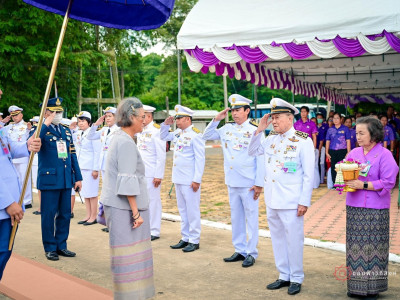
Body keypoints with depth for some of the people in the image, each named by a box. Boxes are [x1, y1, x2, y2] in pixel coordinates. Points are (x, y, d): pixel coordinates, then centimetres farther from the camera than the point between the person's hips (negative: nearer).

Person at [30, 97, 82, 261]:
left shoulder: (66, 132, 13)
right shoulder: (41, 131, -3)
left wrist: (78, 178, 11)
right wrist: (46, 124, -22)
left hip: (66, 180, 5)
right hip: (49, 179, -5)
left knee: (65, 214, 10)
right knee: (49, 215, 2)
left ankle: (61, 246, 23)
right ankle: (50, 248, 16)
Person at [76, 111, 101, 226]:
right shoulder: (78, 134, 12)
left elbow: (97, 152, -13)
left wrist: (95, 169, -16)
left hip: (90, 167, -8)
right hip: (81, 167, 8)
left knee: (92, 193, -1)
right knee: (85, 193, 12)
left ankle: (93, 216, 7)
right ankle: (88, 215, 20)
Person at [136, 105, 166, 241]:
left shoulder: (157, 130, -10)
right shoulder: (140, 130, 12)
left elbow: (162, 155, -13)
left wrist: (158, 175, -16)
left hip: (152, 173, -7)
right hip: (140, 172, 7)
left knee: (153, 201, 0)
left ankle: (154, 231, 9)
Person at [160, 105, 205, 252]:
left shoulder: (195, 135, -12)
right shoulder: (178, 133, 11)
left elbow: (200, 159, -15)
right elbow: (163, 137, 28)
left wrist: (197, 180, -17)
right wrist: (166, 124, 10)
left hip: (189, 181, -8)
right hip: (178, 179, 8)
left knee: (192, 211, 0)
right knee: (182, 211, 14)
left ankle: (194, 241, 9)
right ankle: (185, 238, 23)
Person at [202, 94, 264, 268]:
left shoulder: (255, 130, -7)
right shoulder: (227, 129, 8)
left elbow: (260, 159, -8)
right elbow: (207, 136, 18)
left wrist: (259, 183, -12)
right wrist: (216, 120, 5)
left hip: (248, 184, -6)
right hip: (232, 182, 6)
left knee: (251, 217, 3)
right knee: (236, 217, 13)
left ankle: (251, 253, 13)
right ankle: (240, 250, 24)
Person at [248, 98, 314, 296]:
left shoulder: (303, 140, -10)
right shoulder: (271, 137, 6)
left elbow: (309, 174, -9)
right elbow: (252, 152, 16)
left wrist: (304, 201, -12)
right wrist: (259, 130, 2)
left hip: (291, 202, -6)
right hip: (272, 199, 6)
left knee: (293, 240, 3)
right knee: (277, 238, 14)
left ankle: (296, 279, 19)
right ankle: (284, 276, 28)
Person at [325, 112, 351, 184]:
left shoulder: (345, 129, 3)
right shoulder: (330, 130, 10)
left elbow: (348, 141, 2)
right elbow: (328, 141, 11)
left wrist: (348, 152, -4)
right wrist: (327, 152, 5)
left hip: (342, 151, -3)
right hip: (332, 151, 3)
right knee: (333, 169, 5)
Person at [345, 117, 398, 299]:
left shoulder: (384, 155, -6)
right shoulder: (354, 153, 11)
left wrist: (363, 185, -18)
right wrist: (345, 182, -6)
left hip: (375, 210, -5)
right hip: (354, 208, 5)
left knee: (374, 247, -1)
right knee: (355, 247, 7)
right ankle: (356, 285, 17)